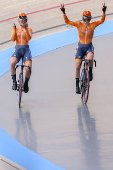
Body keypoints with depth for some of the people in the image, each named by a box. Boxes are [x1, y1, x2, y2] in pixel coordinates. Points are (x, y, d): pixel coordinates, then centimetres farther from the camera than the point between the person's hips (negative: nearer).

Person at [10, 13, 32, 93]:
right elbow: (13, 39, -2)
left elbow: (29, 38, -9)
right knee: (12, 63, -33)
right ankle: (14, 81, -21)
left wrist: (26, 29, -16)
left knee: (28, 68, -19)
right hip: (17, 49, 0)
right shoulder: (16, 29, 14)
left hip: (26, 49, 0)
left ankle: (26, 83, 7)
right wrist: (14, 29, -7)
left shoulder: (29, 29, 11)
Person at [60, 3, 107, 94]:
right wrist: (63, 12, -24)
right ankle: (77, 85, 10)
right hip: (80, 47, 1)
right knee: (77, 67, -3)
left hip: (89, 46, -1)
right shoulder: (79, 24, -7)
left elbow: (102, 21, -17)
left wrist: (104, 12, -32)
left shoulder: (93, 25, -7)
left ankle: (90, 72, -3)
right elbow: (67, 21, -11)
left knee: (90, 59, -34)